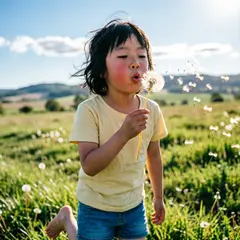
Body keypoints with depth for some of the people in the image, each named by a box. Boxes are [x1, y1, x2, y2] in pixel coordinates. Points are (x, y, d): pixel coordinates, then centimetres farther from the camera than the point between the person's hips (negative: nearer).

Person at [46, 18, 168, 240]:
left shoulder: (151, 110, -10)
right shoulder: (90, 110, -23)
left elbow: (153, 155, 4)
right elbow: (89, 166, -27)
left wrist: (158, 197, 13)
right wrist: (124, 134, -39)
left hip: (134, 205, 4)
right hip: (96, 207, -4)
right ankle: (67, 219, 39)